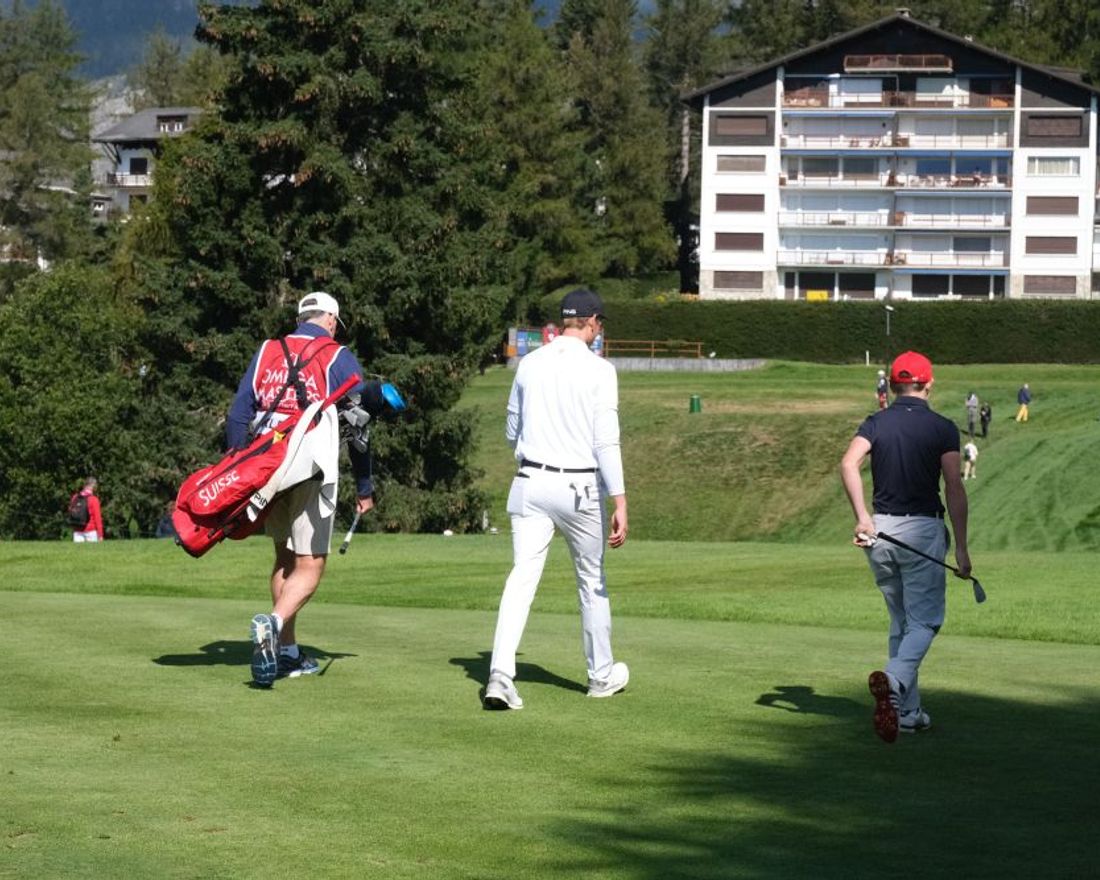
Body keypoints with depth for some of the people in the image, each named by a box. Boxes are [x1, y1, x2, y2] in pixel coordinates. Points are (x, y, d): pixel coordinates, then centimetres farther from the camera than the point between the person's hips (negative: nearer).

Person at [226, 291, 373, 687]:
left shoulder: (266, 352, 12)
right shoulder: (339, 358, 2)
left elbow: (237, 417, 8)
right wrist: (364, 487, 5)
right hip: (313, 472, -4)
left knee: (285, 559, 19)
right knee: (309, 567, -4)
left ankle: (287, 652, 21)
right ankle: (274, 623, -33)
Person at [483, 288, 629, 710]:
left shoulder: (529, 364, 5)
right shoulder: (599, 370, -8)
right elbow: (606, 441, -14)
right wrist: (620, 502, -14)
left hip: (530, 482, 3)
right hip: (580, 485, -3)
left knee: (521, 577, -4)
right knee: (591, 580, 14)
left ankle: (500, 675, -21)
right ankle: (601, 675, 28)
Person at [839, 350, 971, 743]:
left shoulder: (875, 423, 6)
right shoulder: (942, 428, -2)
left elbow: (848, 464, -12)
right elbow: (954, 489, -9)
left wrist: (862, 516, -16)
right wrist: (961, 547, -7)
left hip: (879, 530, 4)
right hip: (922, 529, -4)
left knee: (900, 622, 16)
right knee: (924, 622, -2)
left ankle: (908, 712, 16)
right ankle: (894, 679, -32)